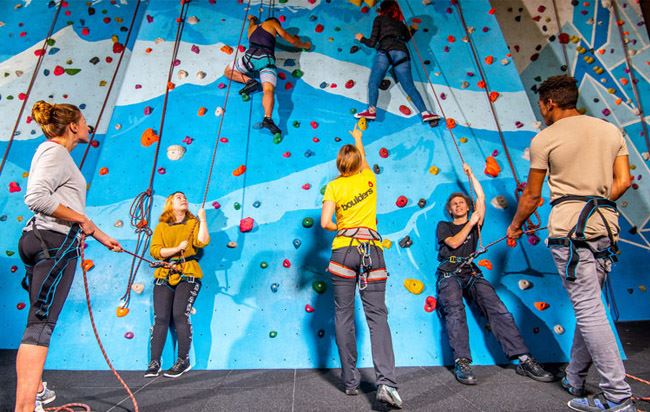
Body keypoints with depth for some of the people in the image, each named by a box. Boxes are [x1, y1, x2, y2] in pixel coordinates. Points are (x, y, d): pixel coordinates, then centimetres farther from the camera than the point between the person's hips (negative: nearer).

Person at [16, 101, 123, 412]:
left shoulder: (59, 155, 23)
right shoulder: (54, 150, -8)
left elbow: (70, 211, 26)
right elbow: (36, 198, -23)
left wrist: (103, 237, 29)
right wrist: (81, 219, -15)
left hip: (46, 242, 10)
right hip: (54, 242, -10)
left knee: (40, 320, 16)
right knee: (42, 322, -13)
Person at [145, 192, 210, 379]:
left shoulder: (193, 223, 10)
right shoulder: (161, 227, 13)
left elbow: (202, 242, -10)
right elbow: (154, 250, -1)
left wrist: (202, 219, -9)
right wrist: (177, 248, -13)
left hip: (188, 275, -2)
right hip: (164, 276, 2)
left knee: (180, 315, -12)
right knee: (160, 318, -3)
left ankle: (183, 360, -1)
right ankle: (154, 363, 6)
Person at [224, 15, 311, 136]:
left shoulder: (252, 27, 37)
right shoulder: (272, 23, 26)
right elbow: (292, 41, 26)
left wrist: (252, 19, 87)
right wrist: (305, 45, 44)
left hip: (250, 56, 2)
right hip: (267, 59, -2)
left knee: (228, 71, 25)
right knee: (269, 90, -21)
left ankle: (249, 81, -1)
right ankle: (268, 118, -49)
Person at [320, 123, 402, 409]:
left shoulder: (334, 186, 3)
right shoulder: (369, 179, 10)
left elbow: (325, 223, -6)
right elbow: (363, 157, 33)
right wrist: (358, 138, 50)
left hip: (344, 251, -1)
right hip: (372, 249, 1)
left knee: (344, 316, 7)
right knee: (377, 315, -2)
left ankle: (350, 381, 11)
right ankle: (386, 382, -14)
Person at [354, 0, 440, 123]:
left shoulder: (379, 19, 20)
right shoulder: (400, 23, 31)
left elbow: (372, 42, 13)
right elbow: (408, 38, 46)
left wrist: (361, 38, 30)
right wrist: (413, 29, 63)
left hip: (385, 52, -4)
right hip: (402, 53, 4)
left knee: (373, 83, -6)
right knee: (410, 87, 0)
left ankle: (371, 110, -27)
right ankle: (425, 113, -13)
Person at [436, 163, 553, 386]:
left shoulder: (475, 223, 26)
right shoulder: (443, 226, 18)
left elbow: (481, 197, 21)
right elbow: (454, 243, -1)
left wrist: (470, 173, 30)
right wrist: (470, 223, 6)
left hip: (472, 273, 3)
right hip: (449, 274, -2)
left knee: (497, 307, -20)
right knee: (455, 310, -30)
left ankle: (524, 359, -23)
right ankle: (461, 362, -38)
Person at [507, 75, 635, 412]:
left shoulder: (545, 139, -3)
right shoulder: (611, 130, 14)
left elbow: (532, 195, 1)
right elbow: (622, 182, 8)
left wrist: (515, 226, 14)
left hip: (569, 230, -7)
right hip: (606, 227, 7)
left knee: (588, 310, -3)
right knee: (589, 306, 14)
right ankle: (574, 381, 26)